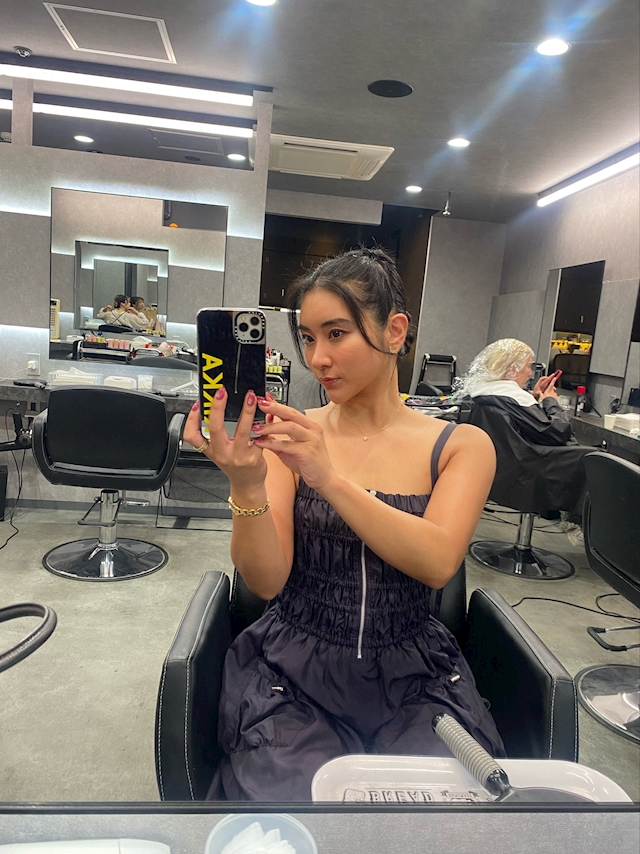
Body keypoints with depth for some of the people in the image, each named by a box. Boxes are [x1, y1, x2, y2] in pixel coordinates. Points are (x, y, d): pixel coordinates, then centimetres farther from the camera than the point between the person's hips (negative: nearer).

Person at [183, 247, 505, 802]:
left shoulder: (461, 445, -1)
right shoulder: (289, 436, -2)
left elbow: (438, 563, -18)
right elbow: (267, 581, -10)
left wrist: (329, 478, -29)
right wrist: (248, 488, -28)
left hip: (413, 681, 1)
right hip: (295, 672, 0)